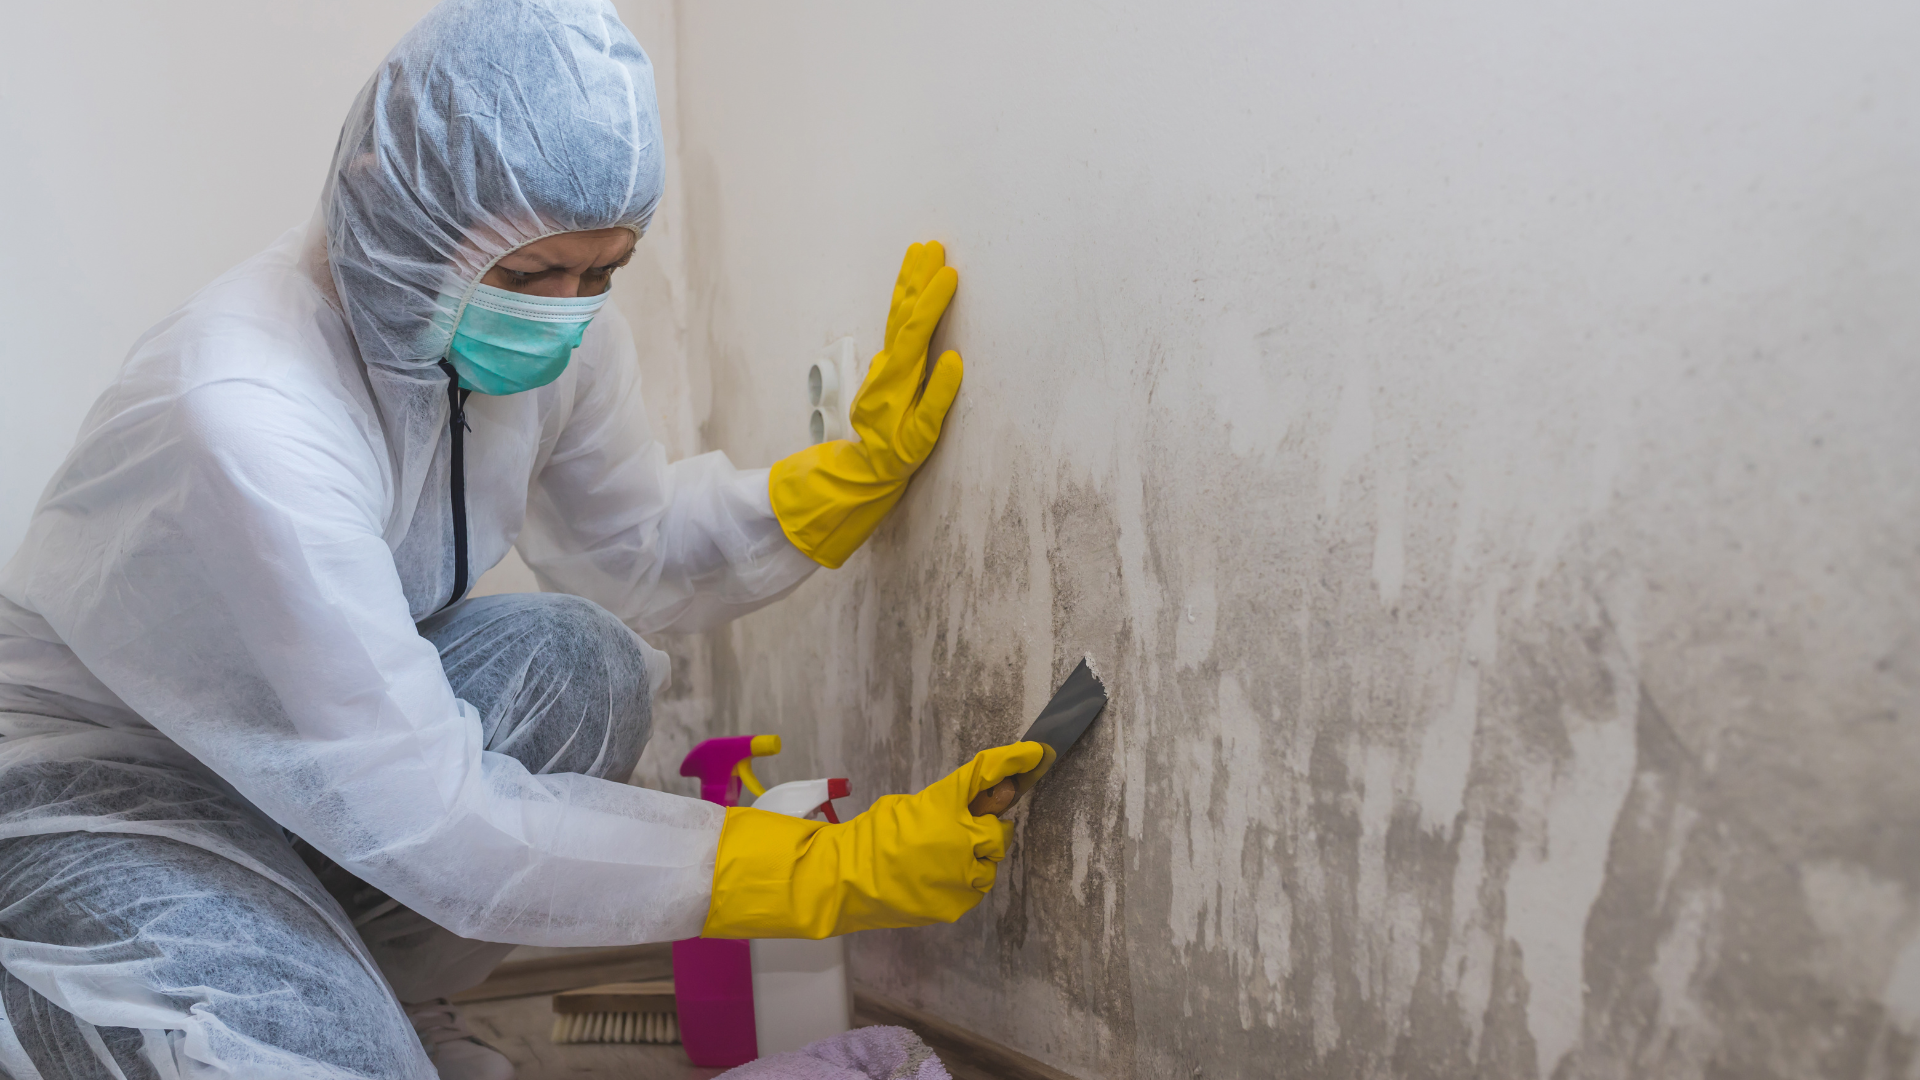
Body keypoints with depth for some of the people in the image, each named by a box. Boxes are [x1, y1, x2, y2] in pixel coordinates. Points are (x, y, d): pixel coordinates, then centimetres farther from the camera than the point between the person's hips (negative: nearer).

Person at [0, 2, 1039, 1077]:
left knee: (583, 666, -18)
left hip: (332, 724, 7)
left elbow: (636, 547, 4)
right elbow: (429, 821, -34)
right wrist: (828, 868, -35)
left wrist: (866, 465, -12)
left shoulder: (554, 331, -13)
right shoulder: (241, 419, -35)